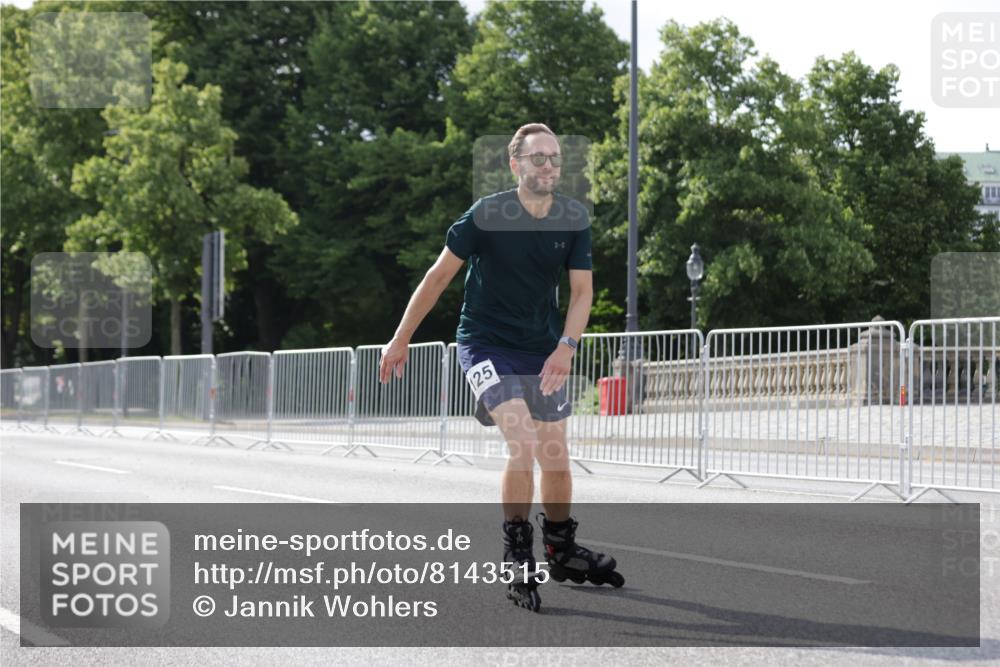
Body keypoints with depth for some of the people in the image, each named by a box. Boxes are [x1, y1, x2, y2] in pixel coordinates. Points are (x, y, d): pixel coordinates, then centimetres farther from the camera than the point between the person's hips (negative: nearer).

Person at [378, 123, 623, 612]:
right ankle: (517, 560, -9)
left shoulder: (574, 219, -5)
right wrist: (401, 340, -1)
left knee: (555, 456, 9)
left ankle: (561, 552, 30)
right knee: (522, 443, -22)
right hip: (485, 343, -5)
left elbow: (582, 289, -1)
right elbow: (439, 275, -7)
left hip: (543, 350, 5)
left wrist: (566, 346, -18)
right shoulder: (486, 214, -16)